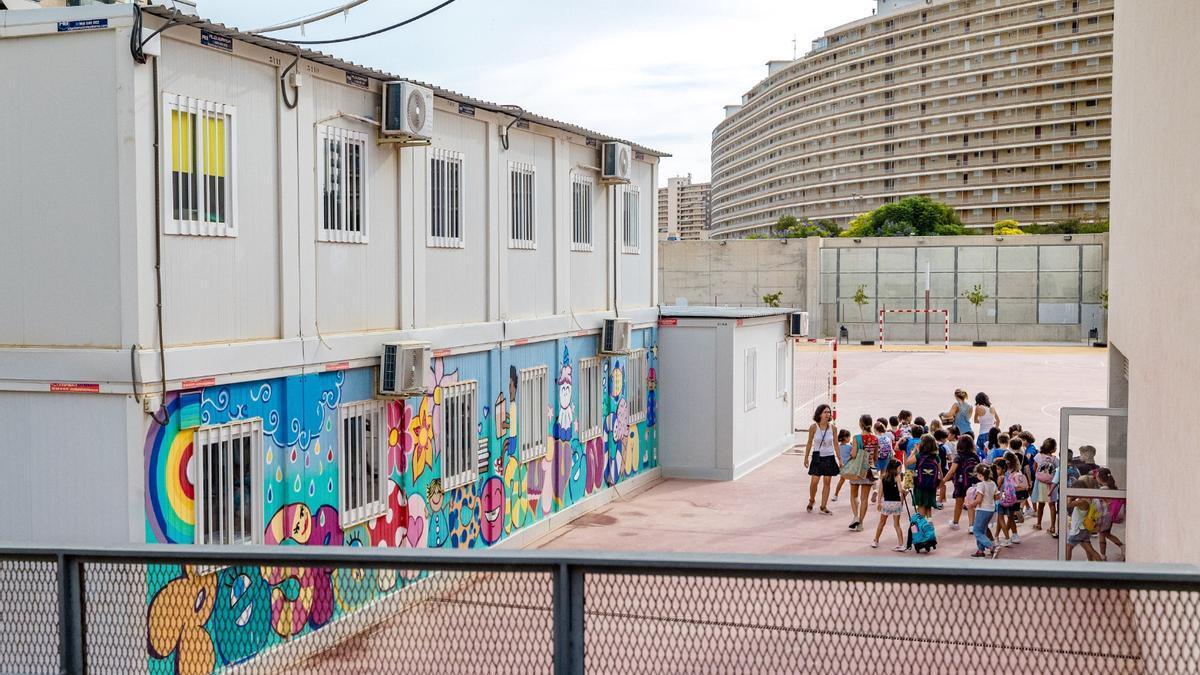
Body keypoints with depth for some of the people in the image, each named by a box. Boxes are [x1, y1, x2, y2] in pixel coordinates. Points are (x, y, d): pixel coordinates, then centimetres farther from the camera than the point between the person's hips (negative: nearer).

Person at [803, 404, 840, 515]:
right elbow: (809, 443, 2)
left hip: (829, 457, 2)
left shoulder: (833, 428, -4)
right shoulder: (813, 427, -8)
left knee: (827, 482, 4)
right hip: (817, 457, -1)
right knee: (814, 482, -4)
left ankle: (823, 507, 13)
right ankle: (811, 500, 24)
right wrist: (806, 457, 3)